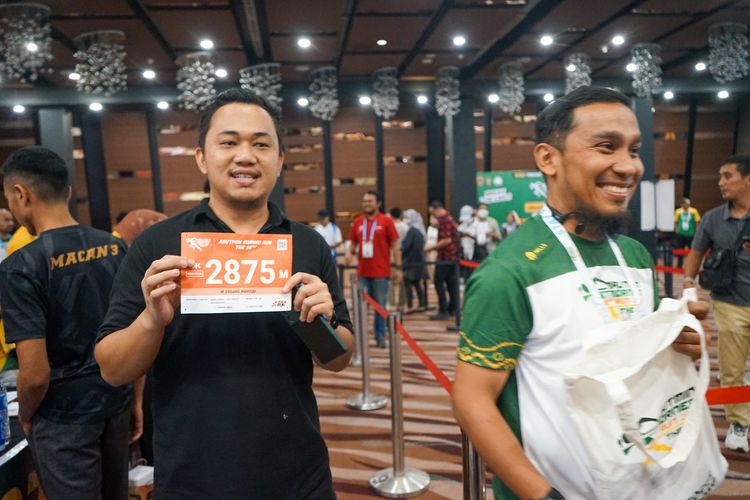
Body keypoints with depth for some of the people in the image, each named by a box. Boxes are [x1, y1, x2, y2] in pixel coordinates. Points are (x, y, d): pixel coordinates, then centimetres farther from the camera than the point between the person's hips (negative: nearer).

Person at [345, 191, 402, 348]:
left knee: (380, 305, 4)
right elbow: (353, 243, 15)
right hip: (362, 272, 3)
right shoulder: (357, 222, 7)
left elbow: (394, 245, -1)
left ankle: (380, 337, 15)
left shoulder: (386, 221, -2)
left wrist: (398, 267, -6)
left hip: (381, 271, -3)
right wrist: (349, 252, -8)